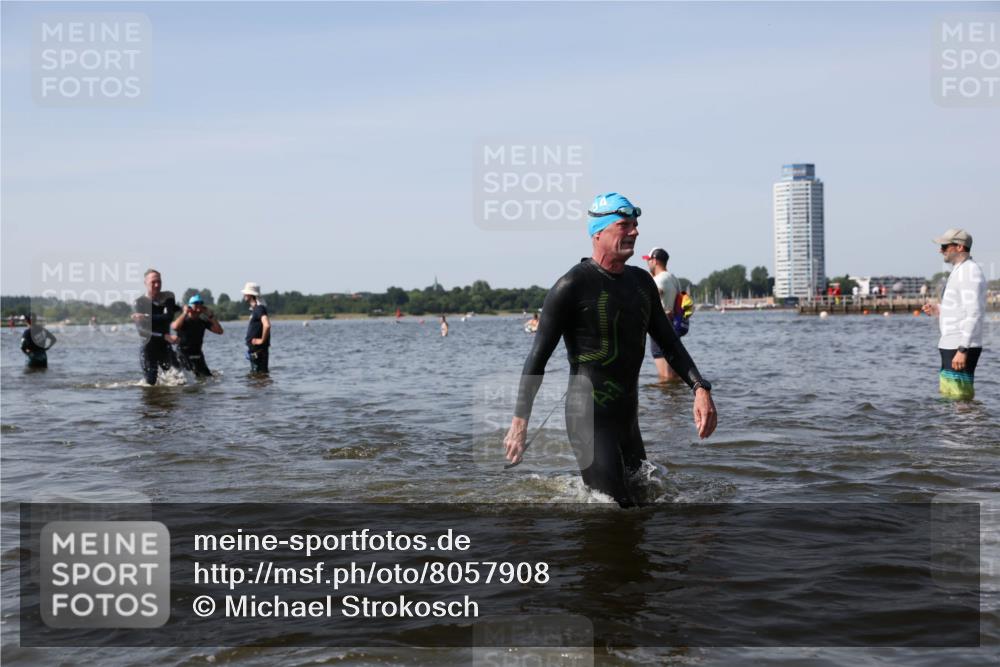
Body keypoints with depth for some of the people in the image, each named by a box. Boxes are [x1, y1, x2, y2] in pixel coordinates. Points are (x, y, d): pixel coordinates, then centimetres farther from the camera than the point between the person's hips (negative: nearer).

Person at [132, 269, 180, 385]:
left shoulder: (168, 297, 0)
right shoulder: (140, 302, -7)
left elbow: (169, 317, -17)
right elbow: (141, 330, -16)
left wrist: (146, 317, -26)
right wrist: (165, 336, -26)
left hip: (165, 346, 2)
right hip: (148, 348, -2)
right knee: (151, 383, -2)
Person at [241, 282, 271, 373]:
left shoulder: (259, 308, -16)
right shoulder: (254, 309, 15)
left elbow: (267, 325, -31)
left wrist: (262, 340, -21)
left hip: (258, 350, -10)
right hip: (253, 349, 10)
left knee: (260, 373, -7)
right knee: (254, 373, 15)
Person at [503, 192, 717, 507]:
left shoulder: (642, 282, 11)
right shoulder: (572, 286, -12)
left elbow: (668, 342, 16)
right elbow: (538, 357, -11)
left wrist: (700, 388, 1)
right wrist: (519, 423, -14)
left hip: (628, 418, 8)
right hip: (589, 419, -8)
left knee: (645, 496, 16)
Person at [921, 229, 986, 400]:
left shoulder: (969, 272, -12)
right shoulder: (959, 271, 19)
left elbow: (974, 314, -19)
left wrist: (962, 350, -24)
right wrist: (938, 312, 10)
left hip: (961, 348, -10)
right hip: (950, 346, 10)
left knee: (959, 401, -10)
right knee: (947, 398, 13)